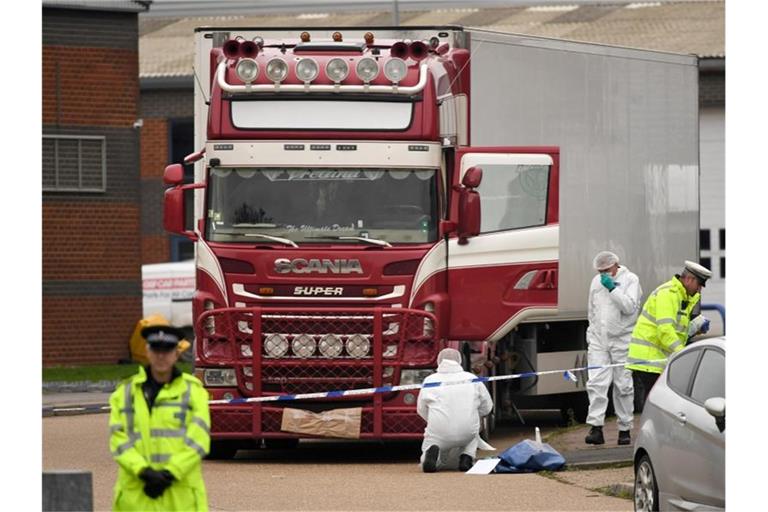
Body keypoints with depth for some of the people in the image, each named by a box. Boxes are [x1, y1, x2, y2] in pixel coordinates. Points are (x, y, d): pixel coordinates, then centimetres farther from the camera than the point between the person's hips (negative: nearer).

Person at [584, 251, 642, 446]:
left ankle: (625, 430, 9)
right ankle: (596, 428, -14)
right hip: (599, 340, 4)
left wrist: (613, 289, -20)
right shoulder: (596, 282, 14)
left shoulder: (630, 280, -3)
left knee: (623, 386, 1)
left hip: (622, 340, -4)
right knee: (596, 383, -9)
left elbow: (630, 306, -16)